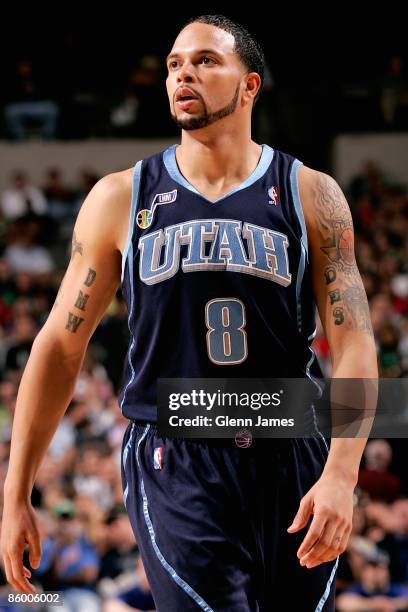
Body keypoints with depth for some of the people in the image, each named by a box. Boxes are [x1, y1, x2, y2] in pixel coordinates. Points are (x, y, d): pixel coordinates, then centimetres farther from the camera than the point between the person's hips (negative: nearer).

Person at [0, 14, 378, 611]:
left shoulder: (310, 196, 3)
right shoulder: (121, 199, 5)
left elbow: (354, 344, -2)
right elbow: (60, 345, 8)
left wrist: (341, 474, -17)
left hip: (291, 464, 1)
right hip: (174, 467, -1)